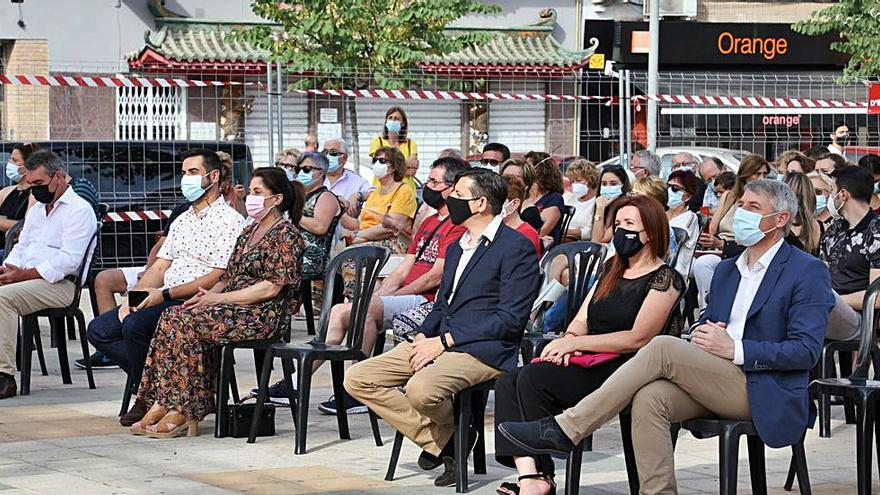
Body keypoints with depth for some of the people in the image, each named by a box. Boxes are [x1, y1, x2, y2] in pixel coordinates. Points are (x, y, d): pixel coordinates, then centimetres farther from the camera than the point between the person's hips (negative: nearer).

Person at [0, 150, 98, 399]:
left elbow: (68, 260, -15)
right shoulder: (36, 210, 25)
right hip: (27, 278, 9)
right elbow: (21, 247, 26)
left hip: (59, 284, -9)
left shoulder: (79, 210, -5)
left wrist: (23, 275, -18)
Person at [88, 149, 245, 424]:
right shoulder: (182, 221, 23)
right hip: (163, 300, 9)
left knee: (135, 325, -32)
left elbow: (217, 277, -16)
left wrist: (164, 294, -19)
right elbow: (160, 266, 18)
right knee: (98, 330, -4)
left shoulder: (228, 220, -6)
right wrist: (133, 298, -1)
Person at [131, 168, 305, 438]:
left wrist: (218, 298, -15)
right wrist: (207, 294, -1)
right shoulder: (249, 231, 22)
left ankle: (182, 412, -23)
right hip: (234, 309, 9)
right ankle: (161, 404, -21)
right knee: (171, 317, -14)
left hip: (265, 315, -8)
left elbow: (271, 287, -15)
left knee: (187, 322, -25)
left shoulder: (286, 234, -6)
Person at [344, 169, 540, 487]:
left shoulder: (517, 248, -7)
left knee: (420, 390, -36)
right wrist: (423, 336, 2)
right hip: (439, 342, 9)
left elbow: (510, 318, -14)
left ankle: (452, 433, -1)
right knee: (357, 379, -4)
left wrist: (445, 341, -16)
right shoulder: (455, 248, 22)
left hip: (483, 350, -9)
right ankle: (440, 441, -4)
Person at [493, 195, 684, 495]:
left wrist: (576, 343, -12)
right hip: (590, 367, 8)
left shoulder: (665, 279, -3)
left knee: (534, 378, -27)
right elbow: (581, 320, 20)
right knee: (508, 383, -16)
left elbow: (639, 339, -12)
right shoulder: (612, 269, 23)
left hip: (624, 370, -8)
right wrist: (568, 341, -4)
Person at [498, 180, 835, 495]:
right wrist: (701, 335, 0)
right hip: (718, 385, 7)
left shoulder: (808, 272, -1)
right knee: (650, 397, -26)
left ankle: (566, 430, -23)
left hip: (766, 396, -7)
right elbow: (706, 324, 26)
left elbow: (806, 350, -11)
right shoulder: (727, 269, 22)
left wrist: (734, 348, -18)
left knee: (663, 348, -24)